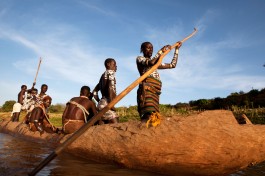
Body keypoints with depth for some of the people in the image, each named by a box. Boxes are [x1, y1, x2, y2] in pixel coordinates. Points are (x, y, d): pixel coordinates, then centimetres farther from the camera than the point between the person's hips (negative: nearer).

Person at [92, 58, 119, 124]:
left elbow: (94, 91, 24)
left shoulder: (103, 75, 23)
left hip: (102, 103, 10)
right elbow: (110, 88, -21)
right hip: (106, 103, -10)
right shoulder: (110, 73, -3)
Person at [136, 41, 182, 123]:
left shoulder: (156, 62, 32)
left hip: (155, 89, 6)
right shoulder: (139, 58, 13)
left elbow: (172, 65, 30)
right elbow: (151, 62, -8)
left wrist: (176, 49, 31)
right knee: (148, 114, -25)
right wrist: (161, 50, 2)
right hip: (146, 87, -6)